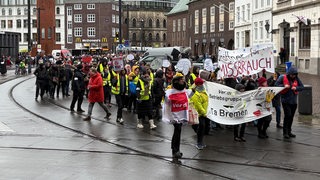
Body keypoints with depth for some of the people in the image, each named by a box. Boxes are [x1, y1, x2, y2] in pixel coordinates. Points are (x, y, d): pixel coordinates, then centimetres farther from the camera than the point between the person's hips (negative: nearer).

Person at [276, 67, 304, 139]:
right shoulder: (283, 78, -5)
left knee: (291, 117, 11)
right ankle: (285, 132, -4)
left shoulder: (296, 79, 6)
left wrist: (296, 88, -13)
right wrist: (284, 86, -21)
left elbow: (302, 87, 6)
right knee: (288, 115, -13)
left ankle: (289, 131, 23)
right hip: (285, 101, -4)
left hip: (294, 101, 5)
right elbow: (276, 84, -7)